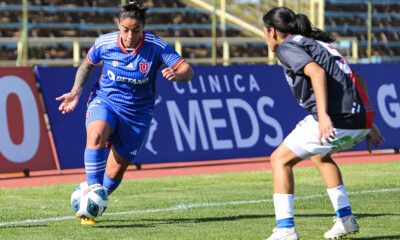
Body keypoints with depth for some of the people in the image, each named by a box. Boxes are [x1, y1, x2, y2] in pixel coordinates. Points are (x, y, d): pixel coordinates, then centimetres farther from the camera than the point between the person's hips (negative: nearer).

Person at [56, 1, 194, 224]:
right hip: (104, 102, 0)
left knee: (115, 172, 2)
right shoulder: (104, 43, -11)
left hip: (137, 113, 0)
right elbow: (87, 64, 9)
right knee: (96, 135, -35)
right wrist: (76, 92, -4)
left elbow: (188, 70, -17)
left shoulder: (156, 47, -16)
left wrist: (177, 74, -41)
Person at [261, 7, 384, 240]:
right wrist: (368, 125, 28)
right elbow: (358, 80, 27)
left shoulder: (287, 47, 1)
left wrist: (323, 115, -28)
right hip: (362, 117, 9)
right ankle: (345, 219, 31)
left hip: (336, 120, -9)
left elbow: (317, 72, -19)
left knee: (280, 159, 4)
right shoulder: (319, 44, 27)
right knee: (319, 154, 34)